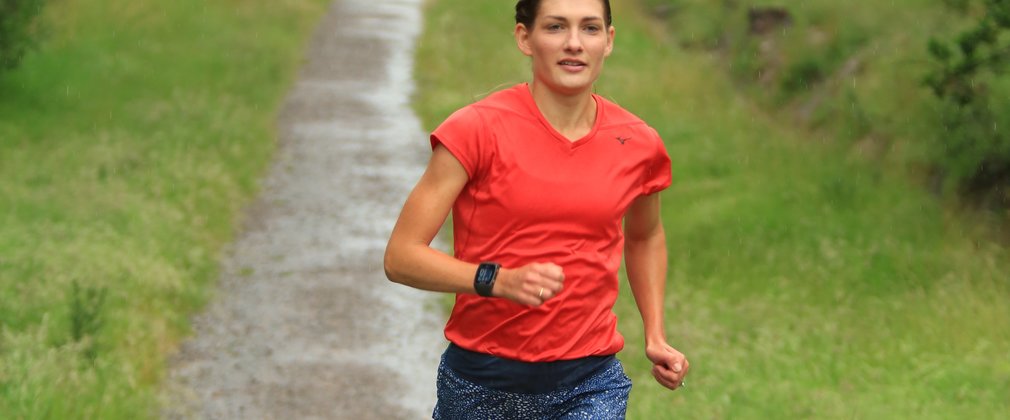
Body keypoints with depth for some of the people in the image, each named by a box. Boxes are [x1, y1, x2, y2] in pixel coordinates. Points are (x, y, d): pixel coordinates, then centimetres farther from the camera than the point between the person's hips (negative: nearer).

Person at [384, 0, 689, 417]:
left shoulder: (638, 144, 1)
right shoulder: (478, 129, -11)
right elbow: (401, 256, -14)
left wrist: (655, 336, 14)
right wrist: (498, 279, -27)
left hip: (590, 385, 1)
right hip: (480, 382, -1)